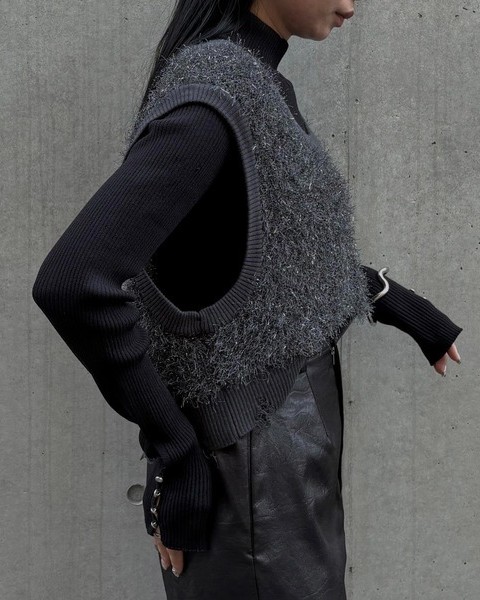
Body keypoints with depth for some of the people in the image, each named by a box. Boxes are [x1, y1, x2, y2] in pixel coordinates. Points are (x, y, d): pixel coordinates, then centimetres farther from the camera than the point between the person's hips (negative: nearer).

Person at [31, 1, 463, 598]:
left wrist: (395, 301, 21)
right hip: (253, 463, -9)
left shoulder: (259, 85, 6)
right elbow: (73, 284, -31)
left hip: (290, 435, 9)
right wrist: (171, 448, -22)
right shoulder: (211, 99, -22)